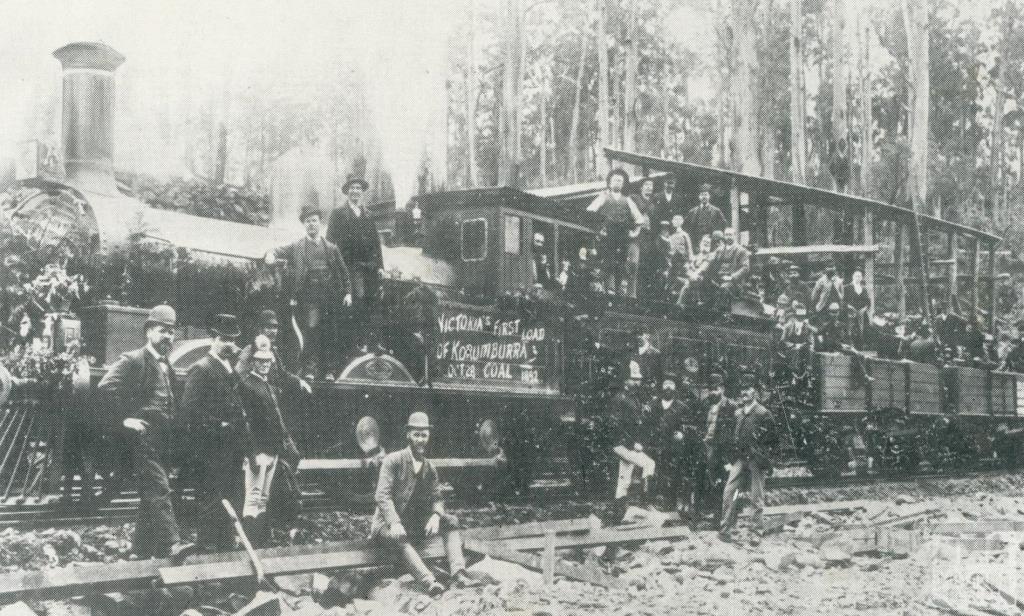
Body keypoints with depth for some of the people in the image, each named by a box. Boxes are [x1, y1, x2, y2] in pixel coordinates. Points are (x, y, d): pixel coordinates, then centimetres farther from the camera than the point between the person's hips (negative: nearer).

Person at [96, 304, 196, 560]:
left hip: (163, 441, 9)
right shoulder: (133, 360, -6)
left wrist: (174, 427, 17)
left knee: (151, 494, 12)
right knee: (159, 490, -18)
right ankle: (170, 543, -26)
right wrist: (125, 418, -17)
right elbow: (106, 386, -17)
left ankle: (142, 550, 20)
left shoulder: (167, 367, 20)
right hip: (144, 437, -8)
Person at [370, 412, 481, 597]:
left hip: (415, 524, 6)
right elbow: (382, 495, -17)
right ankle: (429, 582, -55)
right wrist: (394, 523, -32)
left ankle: (458, 572, -26)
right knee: (399, 537, -38)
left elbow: (436, 498, 5)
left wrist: (436, 515, -19)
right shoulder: (393, 461, -8)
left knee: (451, 521, -9)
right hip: (387, 525, -6)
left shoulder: (429, 468, 10)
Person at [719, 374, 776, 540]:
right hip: (739, 457, 5)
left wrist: (764, 462, -10)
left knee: (756, 498, 2)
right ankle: (725, 528, 3)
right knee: (728, 492, -3)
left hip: (756, 459, -5)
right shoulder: (738, 413, 12)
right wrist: (731, 460, 13)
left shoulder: (764, 414, -6)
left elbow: (770, 440, -6)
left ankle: (757, 529, 13)